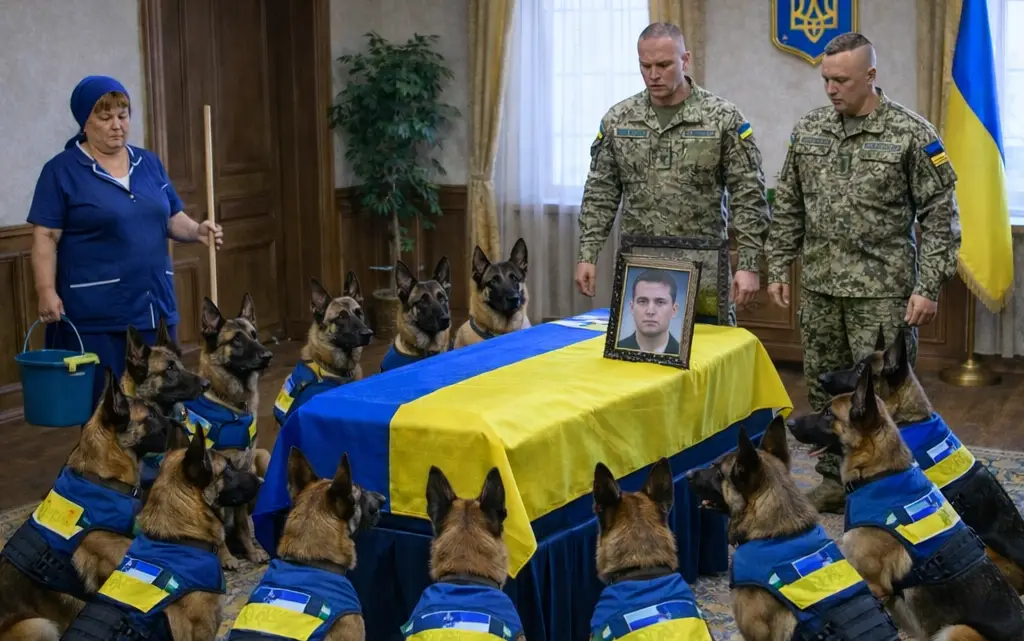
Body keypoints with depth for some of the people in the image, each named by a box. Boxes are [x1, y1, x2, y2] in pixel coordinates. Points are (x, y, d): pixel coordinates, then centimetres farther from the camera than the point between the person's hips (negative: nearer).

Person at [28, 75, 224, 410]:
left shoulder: (149, 163, 12)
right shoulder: (61, 170, -4)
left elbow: (172, 219, 15)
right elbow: (45, 237, -7)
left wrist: (197, 231, -6)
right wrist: (46, 291, -18)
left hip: (155, 304, 5)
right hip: (96, 313, -5)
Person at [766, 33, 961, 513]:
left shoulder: (911, 133, -7)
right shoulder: (808, 130, 6)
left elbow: (939, 215, -6)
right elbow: (788, 207, 14)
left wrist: (929, 287, -11)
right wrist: (777, 268, 9)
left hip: (883, 291, -4)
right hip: (819, 287, 5)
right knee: (825, 390, 12)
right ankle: (835, 479, 26)